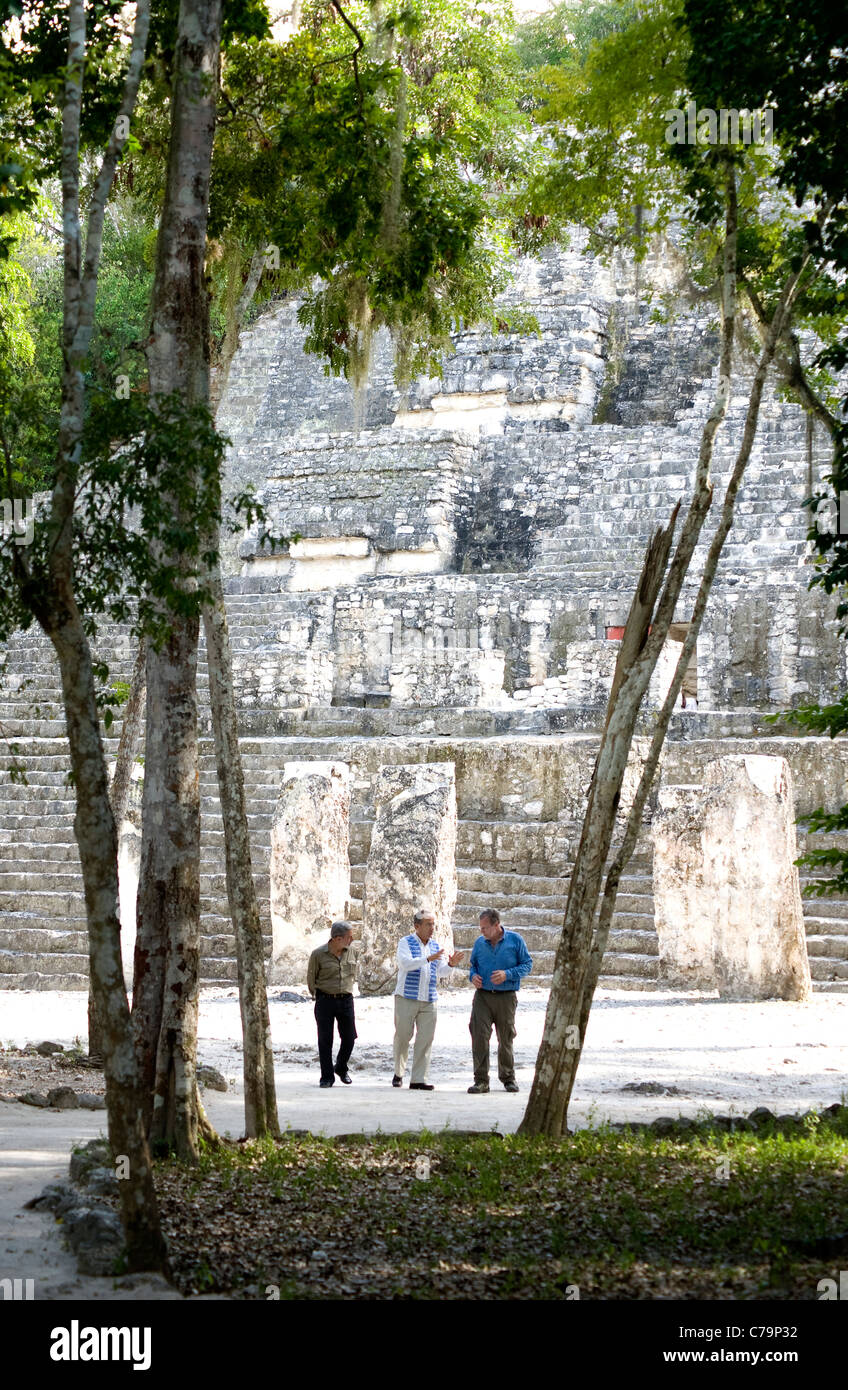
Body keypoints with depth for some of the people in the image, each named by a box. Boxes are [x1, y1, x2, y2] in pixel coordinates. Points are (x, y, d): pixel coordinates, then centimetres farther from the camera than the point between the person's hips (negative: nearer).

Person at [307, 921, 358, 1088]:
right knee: (325, 1040, -2)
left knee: (349, 1037, 3)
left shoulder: (349, 952, 4)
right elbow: (311, 978, 3)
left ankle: (341, 1069, 27)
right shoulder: (318, 954, -9)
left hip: (346, 1000, 3)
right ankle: (327, 1077, 7)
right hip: (325, 1000, -3)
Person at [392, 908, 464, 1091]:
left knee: (425, 1039, -2)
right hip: (406, 998, -4)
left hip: (428, 1000, 4)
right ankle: (398, 1073, 19)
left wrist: (450, 964, -13)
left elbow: (441, 971, 9)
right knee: (402, 1036, 1)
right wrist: (428, 959, -28)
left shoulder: (436, 946, 15)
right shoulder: (405, 943, -1)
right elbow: (405, 963, -17)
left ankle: (418, 1080, -1)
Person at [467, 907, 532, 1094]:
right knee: (479, 1036, -12)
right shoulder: (479, 943, 7)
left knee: (506, 1038, 9)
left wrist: (507, 974, -15)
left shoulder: (515, 940, -1)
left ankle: (508, 1078, 25)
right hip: (483, 995, 1)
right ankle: (481, 1080, -8)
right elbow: (473, 964, 20)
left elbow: (527, 964, 0)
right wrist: (473, 976, -3)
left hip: (506, 997, -1)